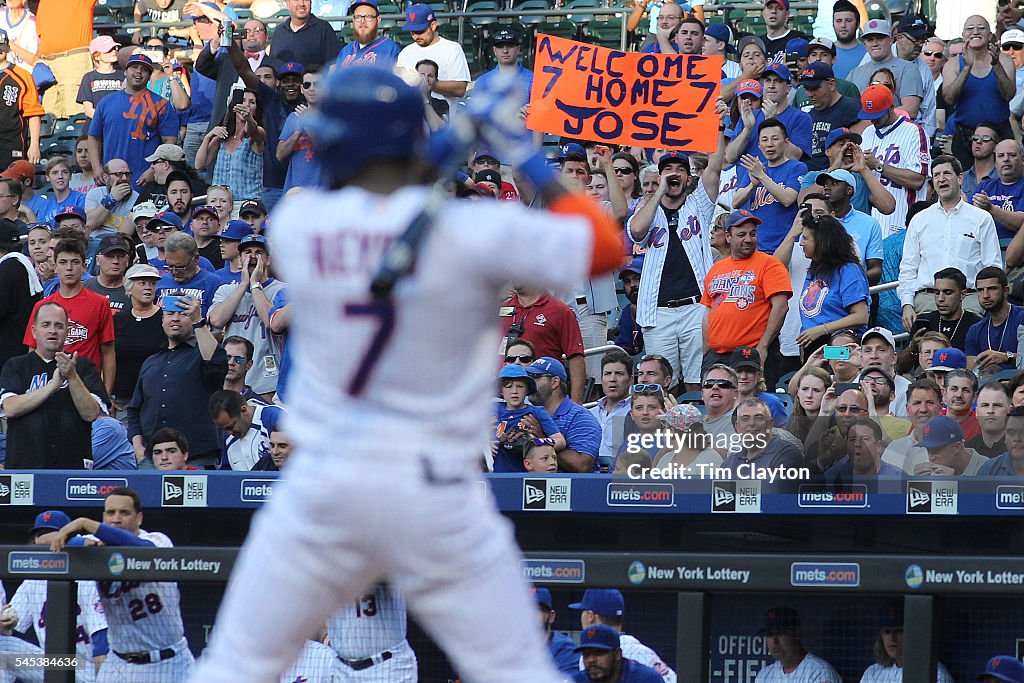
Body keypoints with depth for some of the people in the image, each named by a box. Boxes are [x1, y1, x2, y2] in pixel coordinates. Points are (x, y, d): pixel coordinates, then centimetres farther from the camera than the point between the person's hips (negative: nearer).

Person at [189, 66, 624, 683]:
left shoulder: (295, 223, -2)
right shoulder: (473, 231, -12)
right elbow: (607, 248, -2)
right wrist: (529, 158, 4)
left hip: (322, 486, 2)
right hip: (437, 494, -2)